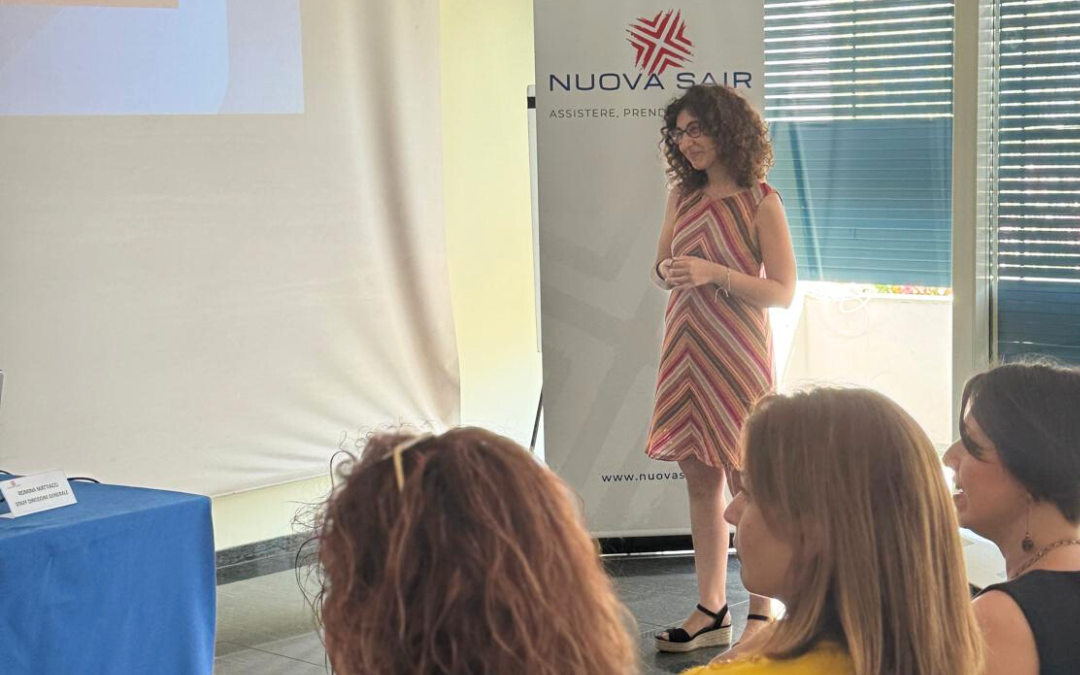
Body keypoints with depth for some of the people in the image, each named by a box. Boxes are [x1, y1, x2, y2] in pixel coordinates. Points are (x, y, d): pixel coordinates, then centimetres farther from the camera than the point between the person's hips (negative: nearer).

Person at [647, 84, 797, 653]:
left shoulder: (760, 203, -7)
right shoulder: (682, 195, 10)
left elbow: (782, 291, -9)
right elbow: (661, 270, 18)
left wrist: (714, 272, -19)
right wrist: (670, 272, -6)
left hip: (737, 354, -6)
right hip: (686, 349, 6)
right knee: (699, 478, 8)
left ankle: (762, 615, 8)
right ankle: (710, 611, 16)